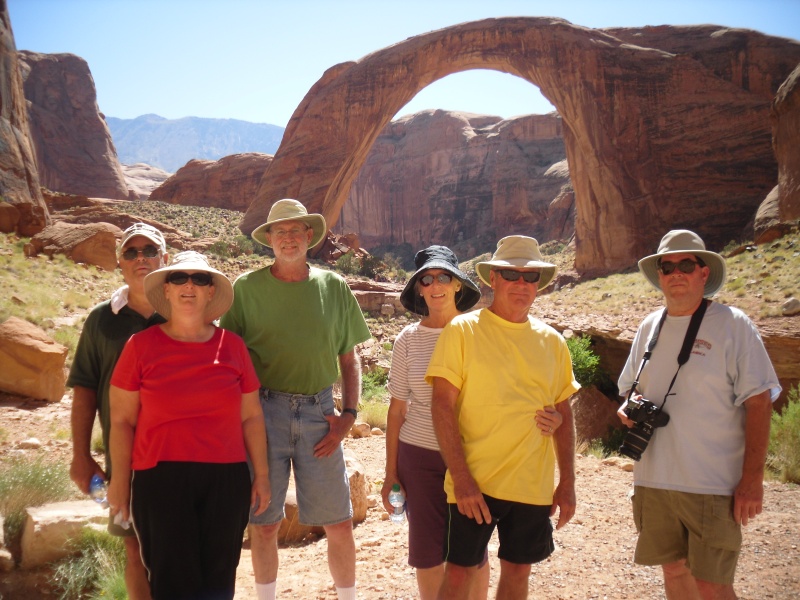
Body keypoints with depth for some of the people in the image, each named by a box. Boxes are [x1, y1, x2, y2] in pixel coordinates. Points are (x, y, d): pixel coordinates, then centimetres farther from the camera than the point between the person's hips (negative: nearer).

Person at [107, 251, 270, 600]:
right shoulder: (141, 345, -2)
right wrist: (120, 481, 0)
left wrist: (262, 475, 8)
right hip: (160, 480, -2)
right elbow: (122, 420, 1)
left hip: (226, 480, 2)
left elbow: (251, 417, 8)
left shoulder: (232, 345, 4)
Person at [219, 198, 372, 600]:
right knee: (263, 523, 8)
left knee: (339, 522, 5)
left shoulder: (334, 288, 6)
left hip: (318, 412, 1)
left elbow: (349, 360, 10)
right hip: (264, 410, -1)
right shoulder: (248, 288, 2)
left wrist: (349, 414, 0)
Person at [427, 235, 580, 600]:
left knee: (518, 570, 15)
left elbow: (564, 414, 11)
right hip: (474, 484, -4)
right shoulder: (462, 330, -6)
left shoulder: (551, 341, 6)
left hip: (534, 485, 4)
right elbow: (442, 406, -10)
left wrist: (567, 483, 7)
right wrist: (460, 477, -16)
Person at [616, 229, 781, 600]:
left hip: (713, 486, -5)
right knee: (674, 570, 16)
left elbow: (758, 404, -9)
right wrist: (629, 406, -3)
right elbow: (629, 387, 21)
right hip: (653, 480, 5)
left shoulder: (732, 325, -7)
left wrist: (752, 479, -13)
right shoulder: (649, 327, 9)